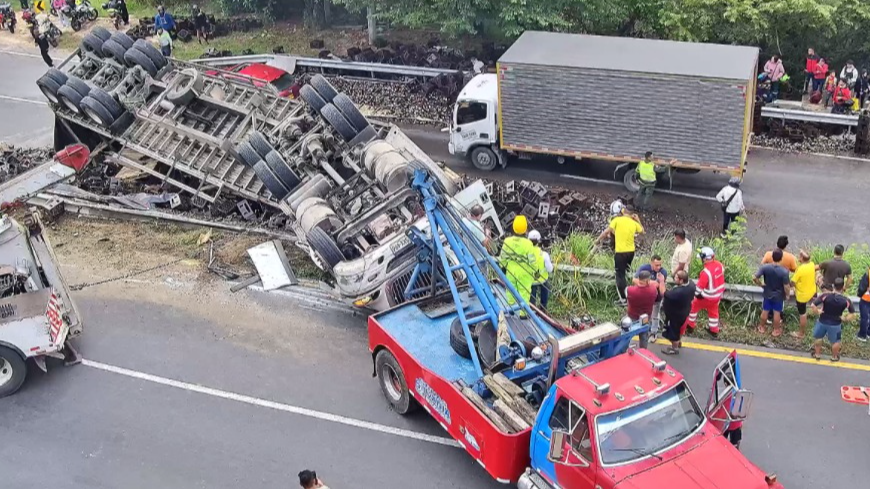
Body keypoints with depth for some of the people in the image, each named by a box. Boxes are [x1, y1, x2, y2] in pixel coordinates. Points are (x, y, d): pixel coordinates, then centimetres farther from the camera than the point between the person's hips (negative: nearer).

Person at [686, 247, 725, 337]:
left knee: (693, 306, 17)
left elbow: (700, 286, -23)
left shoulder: (706, 271, -32)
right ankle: (714, 330, 35)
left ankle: (690, 325, 30)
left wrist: (697, 294, -5)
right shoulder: (719, 265, -8)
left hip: (707, 296, -7)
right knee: (713, 311, 24)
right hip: (717, 295, 7)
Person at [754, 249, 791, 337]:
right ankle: (776, 330, 36)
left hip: (767, 294, 2)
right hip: (779, 296, -2)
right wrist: (788, 294, -2)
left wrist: (761, 284, -1)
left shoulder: (765, 267, -22)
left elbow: (754, 278, -21)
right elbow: (786, 287, -23)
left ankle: (762, 327, 41)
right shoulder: (784, 271, -29)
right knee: (777, 313, 18)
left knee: (765, 311, 22)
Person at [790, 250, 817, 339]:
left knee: (802, 314, 11)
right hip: (812, 291, 6)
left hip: (802, 295, -6)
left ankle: (801, 333, 27)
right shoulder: (812, 264, -11)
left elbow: (793, 283, -21)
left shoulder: (800, 269, -32)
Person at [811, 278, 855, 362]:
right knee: (835, 341, 23)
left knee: (818, 338, 27)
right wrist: (845, 318, 1)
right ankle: (834, 357, 41)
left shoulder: (825, 295, -22)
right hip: (835, 324, -1)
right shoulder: (846, 300, -19)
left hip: (822, 322, 1)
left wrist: (818, 312, -6)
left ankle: (817, 354, 41)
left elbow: (813, 305, -24)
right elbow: (852, 314, -11)